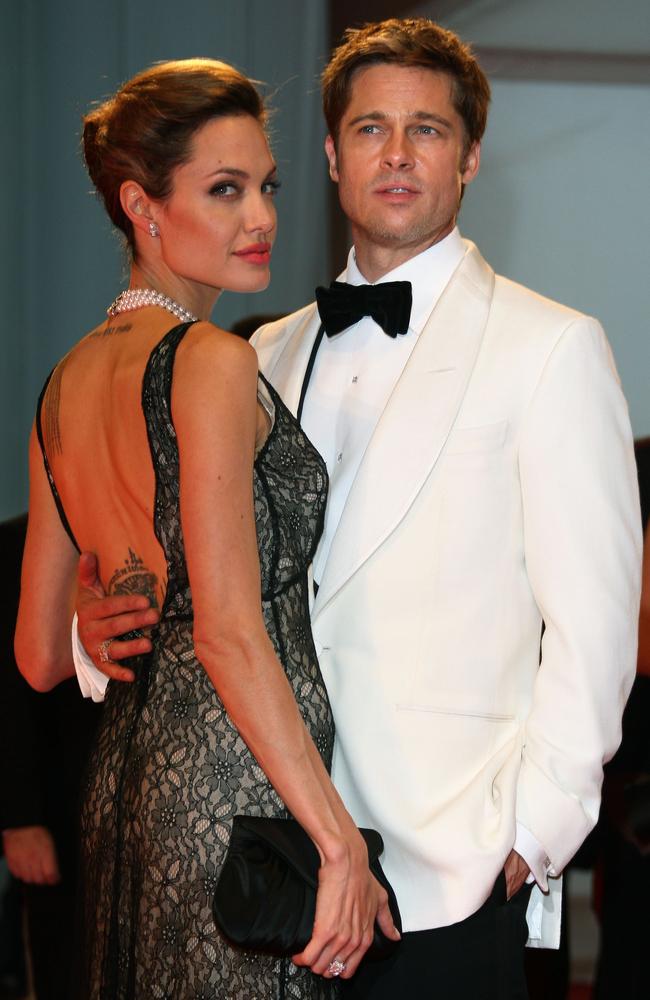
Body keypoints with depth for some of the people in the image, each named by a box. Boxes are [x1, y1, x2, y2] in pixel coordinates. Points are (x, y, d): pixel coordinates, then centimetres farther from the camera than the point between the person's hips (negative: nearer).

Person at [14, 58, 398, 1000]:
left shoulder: (67, 381, 10)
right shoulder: (212, 362, -14)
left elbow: (42, 656, 13)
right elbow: (229, 632, -21)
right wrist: (342, 842, -19)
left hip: (124, 765, 9)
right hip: (237, 782, -9)